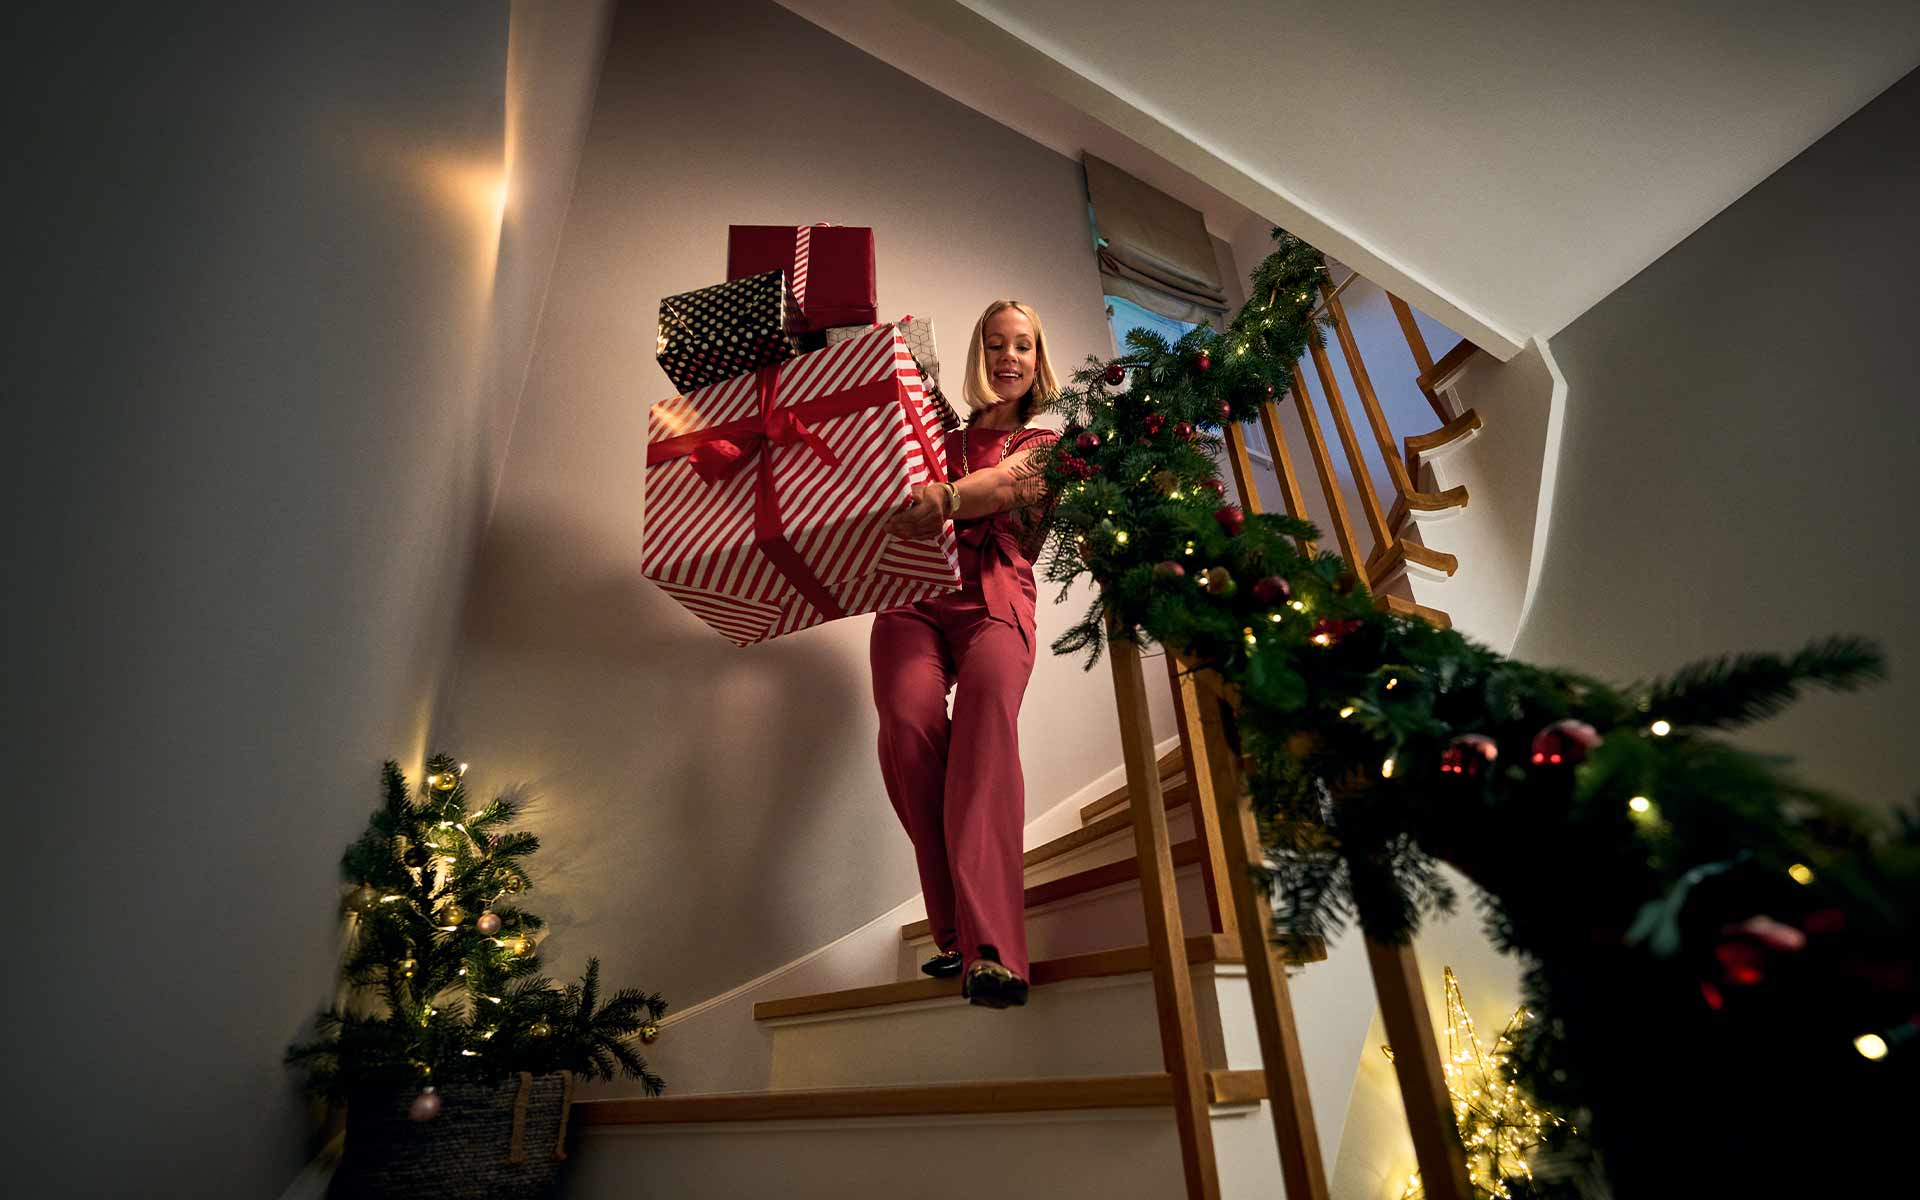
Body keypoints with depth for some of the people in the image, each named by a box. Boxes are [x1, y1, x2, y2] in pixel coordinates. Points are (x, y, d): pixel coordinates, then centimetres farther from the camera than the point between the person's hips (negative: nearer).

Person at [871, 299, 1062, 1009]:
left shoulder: (1045, 445, 21)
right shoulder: (939, 443, 29)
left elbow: (1004, 480, -4)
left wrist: (949, 498, -26)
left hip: (996, 599, -2)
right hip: (916, 595, 2)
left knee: (987, 711, -34)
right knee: (907, 718, -30)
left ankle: (990, 950, -42)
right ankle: (956, 931, -21)